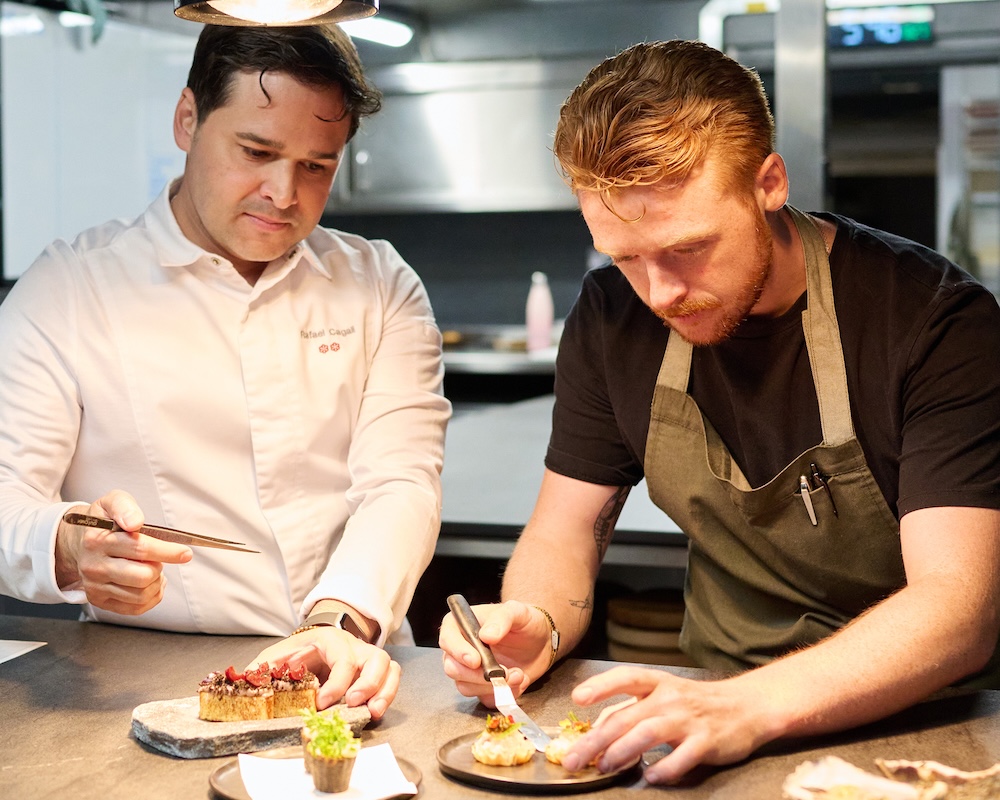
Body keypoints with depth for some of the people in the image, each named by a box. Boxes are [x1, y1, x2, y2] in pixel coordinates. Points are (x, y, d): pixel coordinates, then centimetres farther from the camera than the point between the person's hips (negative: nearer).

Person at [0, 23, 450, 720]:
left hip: (352, 679, 0)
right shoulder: (66, 290, 5)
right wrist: (70, 550, -26)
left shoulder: (383, 287, 11)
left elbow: (400, 484, -1)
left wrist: (343, 618, -21)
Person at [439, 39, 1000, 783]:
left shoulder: (936, 319, -16)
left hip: (920, 727, -3)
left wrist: (747, 708, -38)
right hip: (718, 696, 4)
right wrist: (535, 627, -17)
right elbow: (563, 535, 6)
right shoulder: (613, 317, -1)